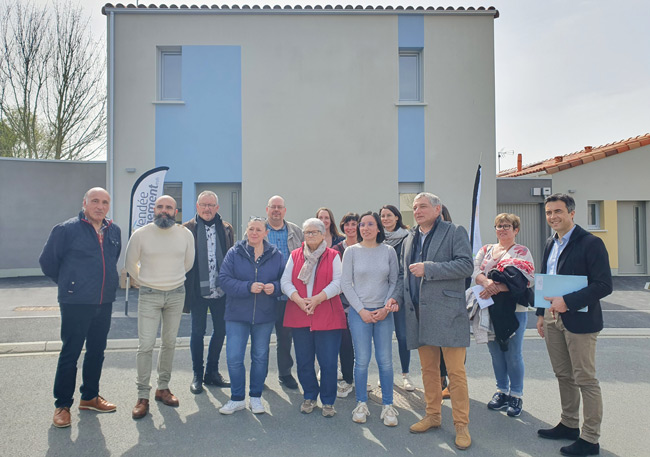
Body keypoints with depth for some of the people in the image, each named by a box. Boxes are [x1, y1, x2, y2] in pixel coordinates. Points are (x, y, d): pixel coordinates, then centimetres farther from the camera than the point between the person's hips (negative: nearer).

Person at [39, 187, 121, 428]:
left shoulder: (114, 231, 6)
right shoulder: (66, 229, -10)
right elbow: (47, 261, -1)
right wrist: (67, 283, 7)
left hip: (104, 303, 5)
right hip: (76, 303, -5)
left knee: (97, 351, 15)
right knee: (70, 353, 2)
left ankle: (89, 397, 30)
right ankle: (62, 405, 17)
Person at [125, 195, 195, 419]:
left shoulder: (185, 234, 0)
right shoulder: (140, 234, -5)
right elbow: (130, 264, 9)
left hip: (177, 294, 2)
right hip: (149, 295, -2)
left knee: (169, 343, 10)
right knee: (145, 345, -5)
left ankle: (163, 388, 24)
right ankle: (143, 396, 6)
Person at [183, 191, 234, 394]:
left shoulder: (226, 229, 7)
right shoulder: (187, 229, -1)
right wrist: (184, 287, -8)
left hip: (221, 291, 3)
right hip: (198, 290, -3)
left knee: (220, 330, 10)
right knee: (198, 331, 7)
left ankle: (212, 372, 27)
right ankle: (197, 375, 22)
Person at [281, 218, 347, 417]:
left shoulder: (333, 256, 5)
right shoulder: (295, 255, 12)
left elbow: (338, 283, -5)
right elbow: (285, 281, 3)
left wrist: (318, 298, -17)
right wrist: (298, 299, -14)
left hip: (327, 316, -2)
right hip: (299, 316, 3)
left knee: (328, 362, 0)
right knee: (303, 361, 10)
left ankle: (328, 402, 17)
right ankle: (309, 397, 29)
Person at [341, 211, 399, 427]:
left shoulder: (389, 251, 3)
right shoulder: (351, 251, 0)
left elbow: (394, 282, 6)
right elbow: (345, 284, 0)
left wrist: (386, 308, -5)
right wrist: (361, 310, -6)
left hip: (383, 313, 1)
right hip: (359, 312, -1)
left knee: (385, 360, 4)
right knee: (362, 360, 3)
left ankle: (387, 405, 18)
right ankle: (361, 404, 19)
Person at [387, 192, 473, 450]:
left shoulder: (455, 233, -1)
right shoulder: (409, 240, 17)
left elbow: (466, 265, -13)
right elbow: (404, 274, 23)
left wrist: (428, 269, -17)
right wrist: (397, 296, 6)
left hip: (447, 313, -5)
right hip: (419, 315, 6)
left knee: (455, 372, -1)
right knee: (428, 369, 14)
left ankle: (461, 425, 11)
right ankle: (433, 416, 28)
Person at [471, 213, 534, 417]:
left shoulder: (522, 252, 0)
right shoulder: (485, 250, 13)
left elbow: (522, 280, -15)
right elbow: (474, 270, -2)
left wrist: (496, 287, -25)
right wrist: (486, 281, -22)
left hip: (513, 310, -4)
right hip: (490, 309, 4)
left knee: (513, 355, 2)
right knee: (496, 353, 11)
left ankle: (516, 396, 17)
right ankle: (502, 391, 25)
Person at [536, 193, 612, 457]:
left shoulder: (590, 243, -12)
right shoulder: (550, 244, 12)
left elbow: (604, 285, -18)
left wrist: (567, 302, -23)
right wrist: (541, 314, 15)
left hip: (579, 319, -7)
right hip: (553, 319, 7)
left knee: (585, 380, 2)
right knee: (563, 376, 17)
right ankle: (569, 425, 31)